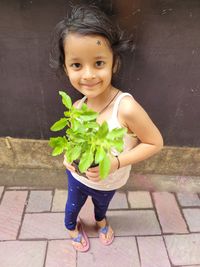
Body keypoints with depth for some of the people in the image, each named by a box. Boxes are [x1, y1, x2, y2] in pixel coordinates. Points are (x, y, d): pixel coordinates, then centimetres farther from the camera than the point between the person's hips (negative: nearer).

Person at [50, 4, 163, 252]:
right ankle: (71, 227, 66)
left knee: (102, 204, 32)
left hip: (109, 182, -2)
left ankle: (100, 220, 70)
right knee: (73, 205, 29)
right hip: (77, 176, 2)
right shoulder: (77, 107, -21)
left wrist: (117, 162, -35)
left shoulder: (126, 107, -37)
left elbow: (155, 142, -26)